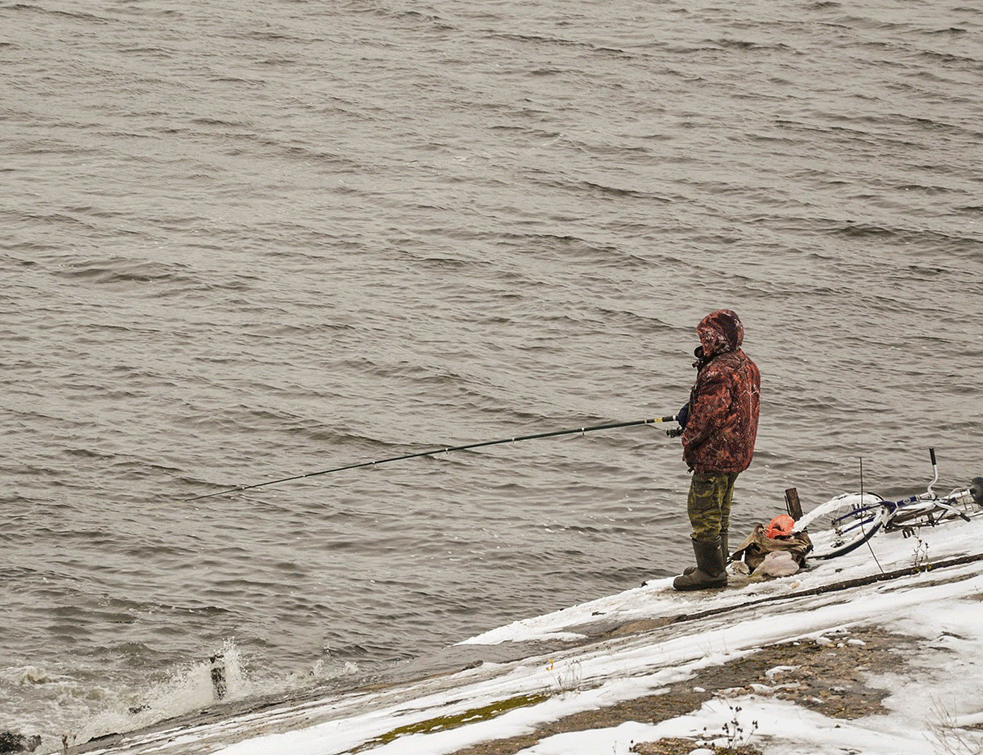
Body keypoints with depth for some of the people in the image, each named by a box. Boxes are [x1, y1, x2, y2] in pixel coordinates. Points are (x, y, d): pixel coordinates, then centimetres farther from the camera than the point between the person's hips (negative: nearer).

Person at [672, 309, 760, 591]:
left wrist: (689, 444, -8)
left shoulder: (718, 372, -22)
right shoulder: (746, 366, 10)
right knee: (719, 510, 20)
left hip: (714, 454, -10)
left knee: (703, 511, -2)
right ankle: (717, 565, 29)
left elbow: (707, 415, -23)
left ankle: (710, 570, 1)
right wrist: (690, 412, 8)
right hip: (738, 453, 10)